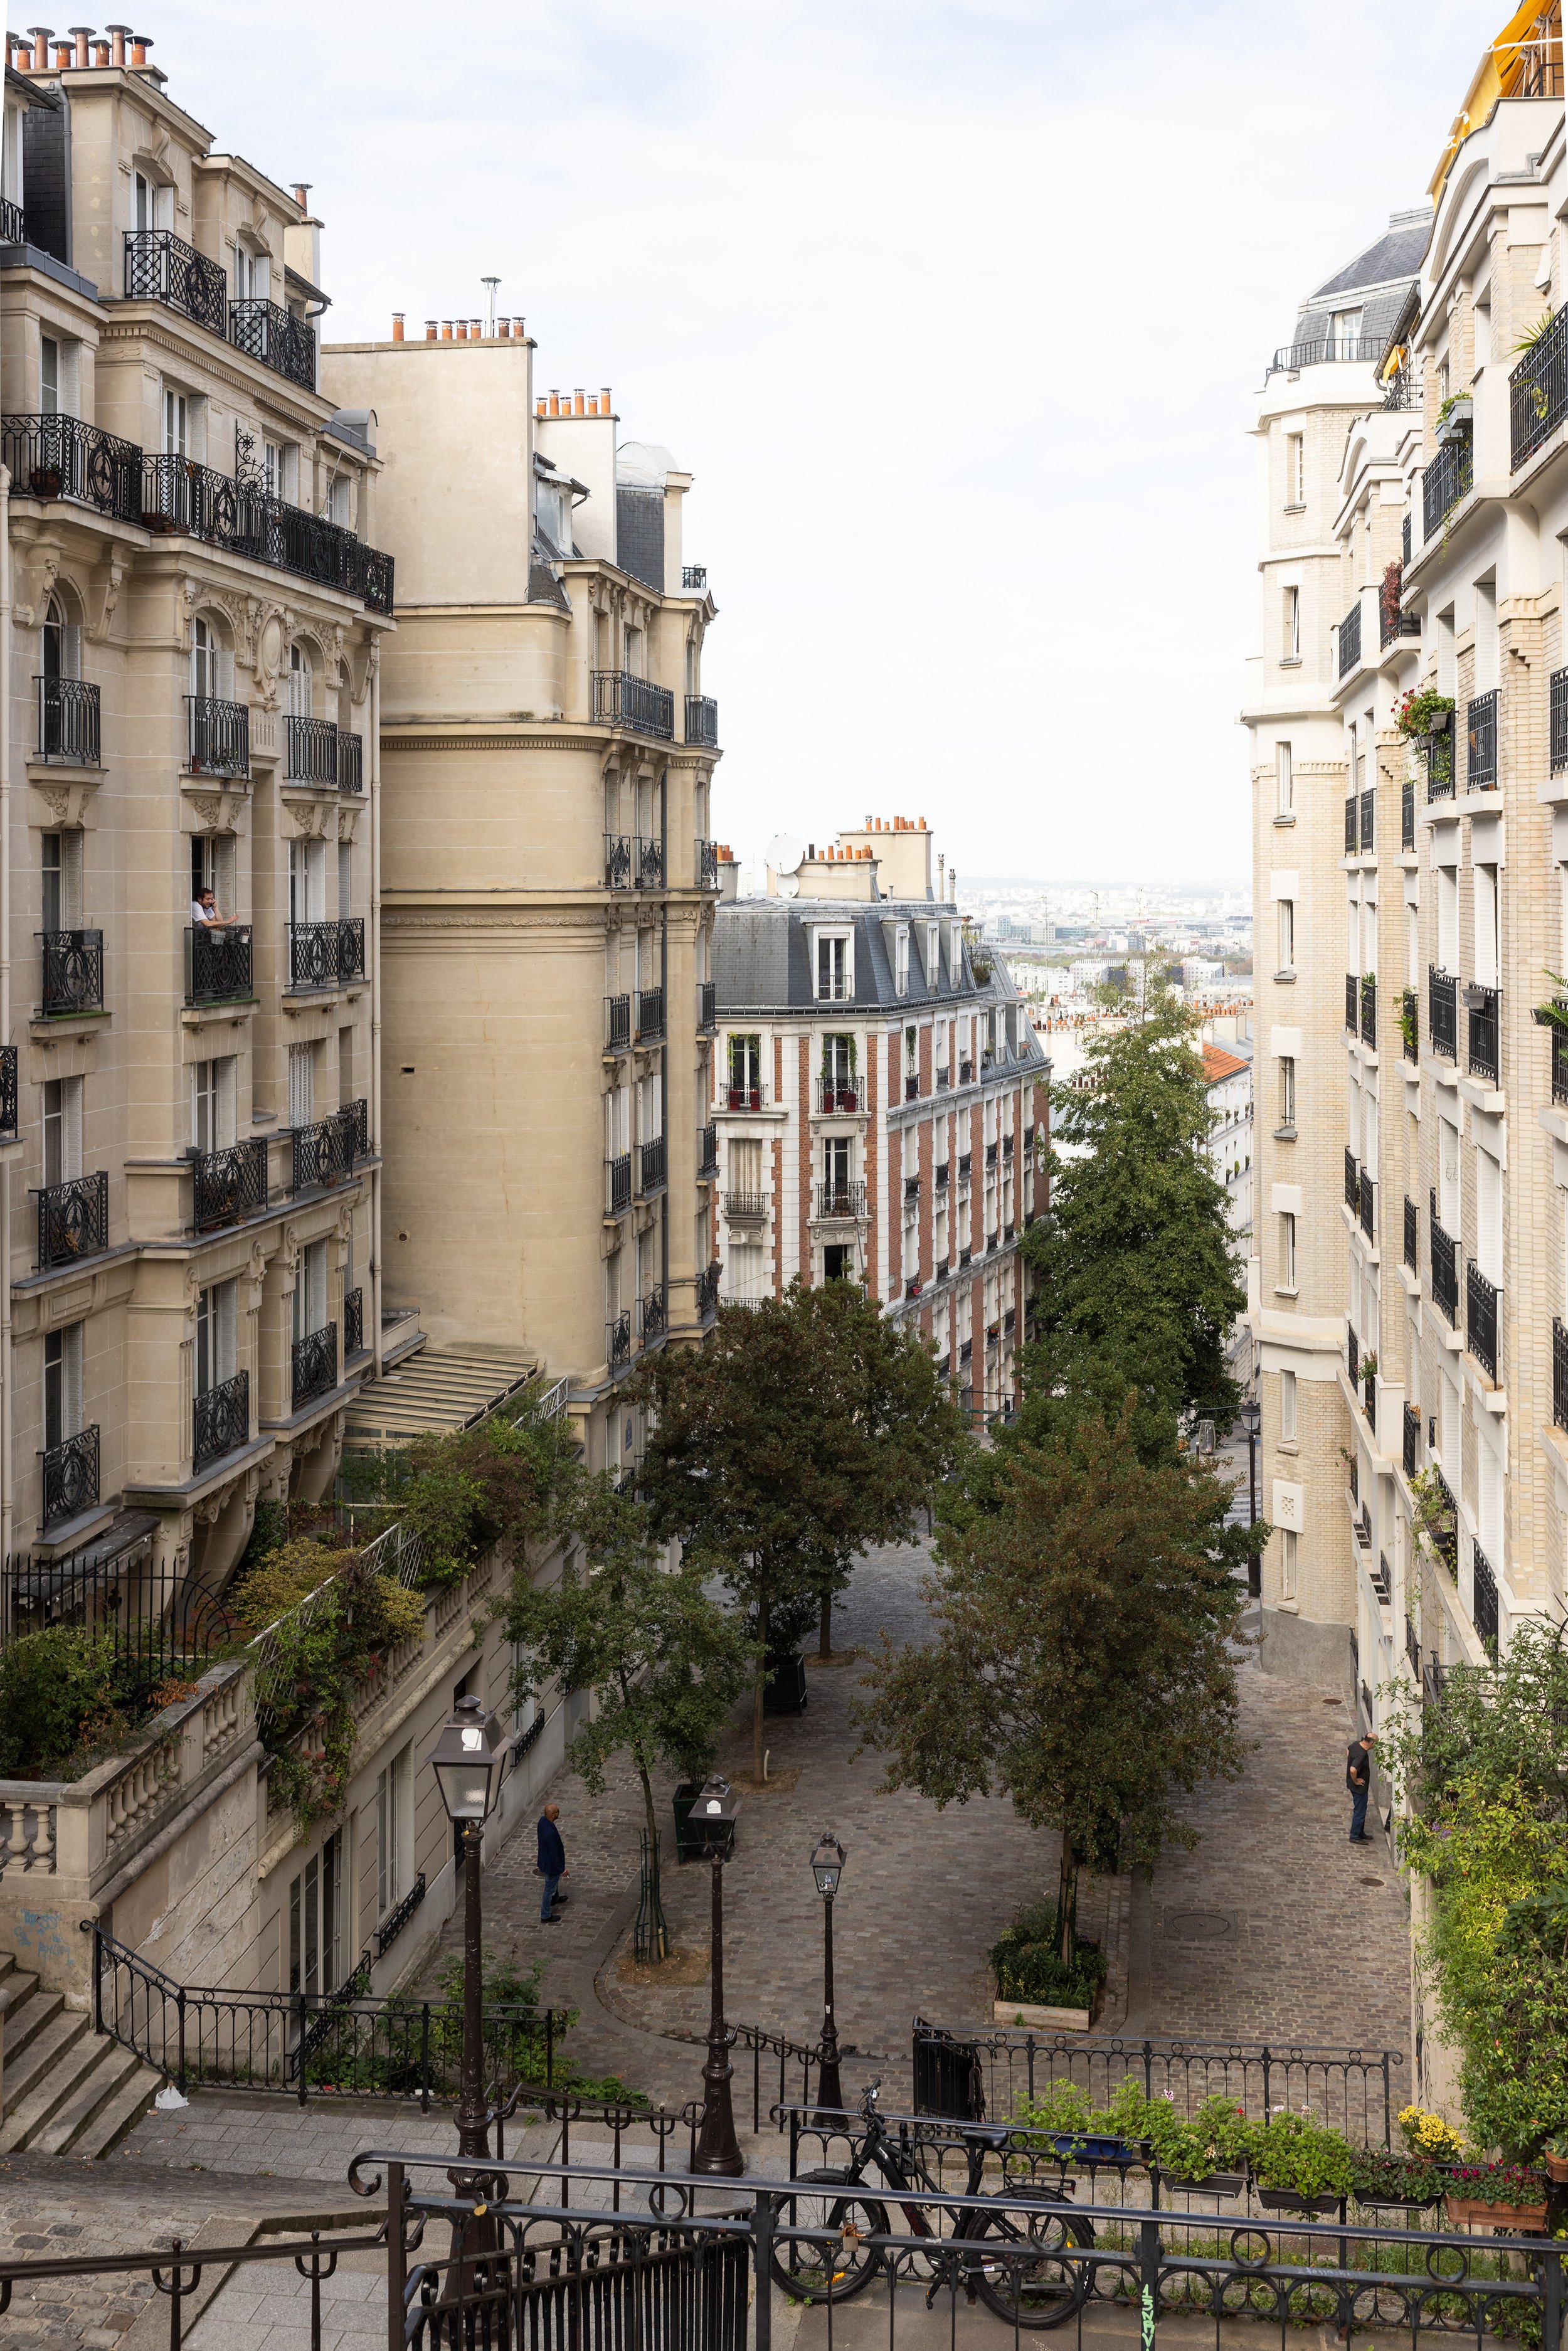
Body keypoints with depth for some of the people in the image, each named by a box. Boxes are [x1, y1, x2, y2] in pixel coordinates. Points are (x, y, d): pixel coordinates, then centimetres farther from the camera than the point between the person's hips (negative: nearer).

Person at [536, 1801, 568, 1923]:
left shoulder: (542, 1821, -13)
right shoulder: (550, 1832, -40)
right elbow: (554, 1853, -30)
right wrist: (562, 1869, -17)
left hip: (545, 1858, 9)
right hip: (551, 1864, -9)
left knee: (554, 1881, 35)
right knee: (549, 1889, 12)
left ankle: (555, 1898, 61)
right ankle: (545, 1916, 29)